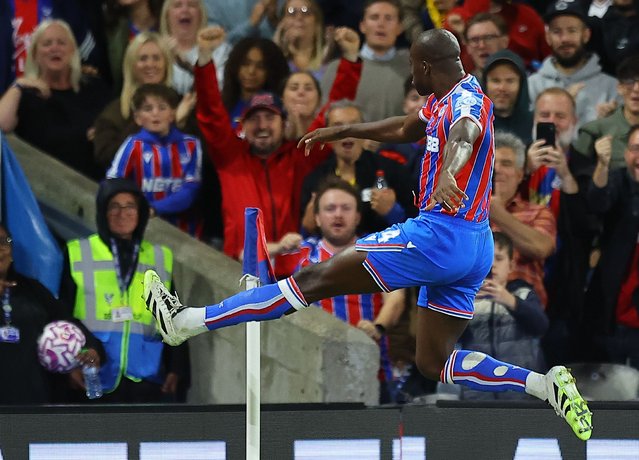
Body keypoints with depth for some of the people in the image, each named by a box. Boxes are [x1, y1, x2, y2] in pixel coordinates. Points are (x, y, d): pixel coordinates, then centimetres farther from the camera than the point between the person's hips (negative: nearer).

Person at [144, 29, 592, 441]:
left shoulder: (467, 99, -13)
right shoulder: (444, 101, 18)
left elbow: (465, 137, -38)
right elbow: (405, 129, 38)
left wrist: (447, 175, -59)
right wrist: (340, 132, 45)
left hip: (440, 234, -10)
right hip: (474, 249, 10)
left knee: (316, 279, -6)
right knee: (434, 361, 12)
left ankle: (186, 321, -3)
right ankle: (546, 384, -1)